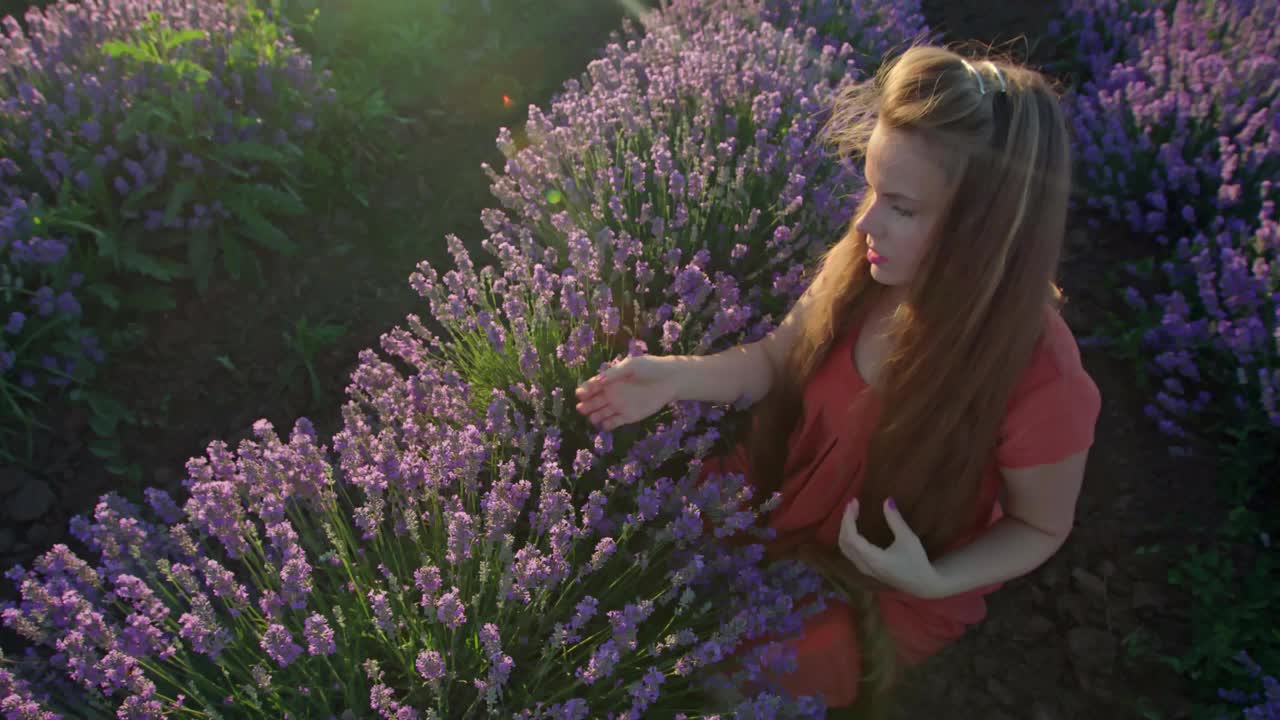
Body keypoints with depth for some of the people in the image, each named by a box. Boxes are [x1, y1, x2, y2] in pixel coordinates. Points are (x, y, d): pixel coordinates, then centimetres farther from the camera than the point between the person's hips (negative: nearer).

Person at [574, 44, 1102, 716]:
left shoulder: (1042, 382, -32)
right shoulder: (864, 262, -20)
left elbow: (1040, 528, -13)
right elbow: (776, 361, -4)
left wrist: (933, 582, -29)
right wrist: (675, 375, -22)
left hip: (883, 592, -4)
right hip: (778, 503, 4)